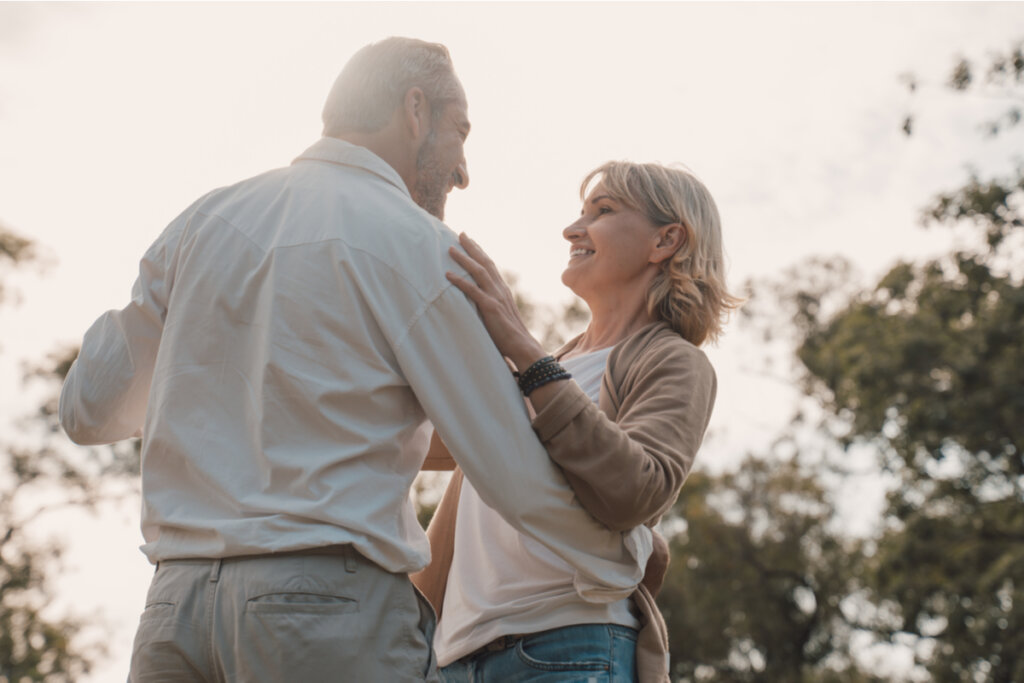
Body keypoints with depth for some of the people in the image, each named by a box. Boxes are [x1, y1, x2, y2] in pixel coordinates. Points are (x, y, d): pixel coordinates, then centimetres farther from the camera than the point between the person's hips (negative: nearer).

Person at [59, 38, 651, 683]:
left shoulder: (206, 219, 11)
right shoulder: (413, 244, -4)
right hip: (335, 606, -5)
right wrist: (625, 558, 12)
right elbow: (516, 472, -5)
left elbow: (88, 410, 16)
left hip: (177, 603, 6)